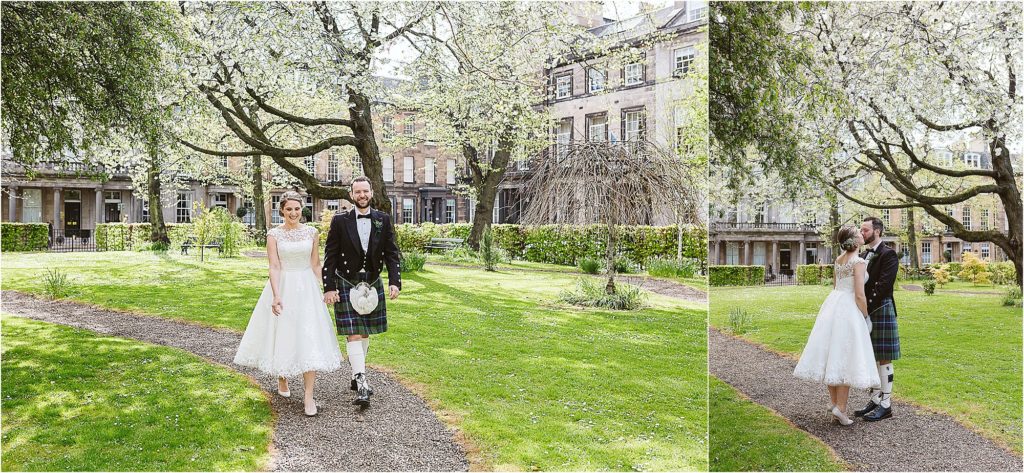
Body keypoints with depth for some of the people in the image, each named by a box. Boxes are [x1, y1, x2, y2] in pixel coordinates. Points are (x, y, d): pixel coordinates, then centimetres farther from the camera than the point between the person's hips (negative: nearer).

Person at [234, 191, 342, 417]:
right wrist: (276, 296, -20)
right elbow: (274, 266, -10)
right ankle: (282, 378, 38)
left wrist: (320, 290, 5)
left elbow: (315, 265, 8)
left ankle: (308, 395, -5)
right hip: (282, 287, -1)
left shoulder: (312, 232, 4)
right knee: (281, 336, 9)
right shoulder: (274, 234, -2)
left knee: (309, 339, -6)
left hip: (306, 289, 1)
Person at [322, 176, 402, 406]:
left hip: (372, 284, 3)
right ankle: (361, 384, -11)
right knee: (354, 335, -9)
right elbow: (330, 257, -4)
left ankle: (356, 375, 28)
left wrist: (394, 282, -9)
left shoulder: (383, 220, 2)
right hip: (347, 284, -3)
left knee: (365, 334, 13)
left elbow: (391, 254, 2)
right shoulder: (340, 221, -4)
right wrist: (329, 288, -9)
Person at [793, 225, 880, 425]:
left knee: (832, 355, 12)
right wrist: (866, 317, -5)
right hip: (849, 309, -8)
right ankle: (840, 408, -3)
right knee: (845, 358, -4)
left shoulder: (838, 259, 12)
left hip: (832, 304, 8)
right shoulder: (859, 262, -13)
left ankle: (834, 401, 20)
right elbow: (859, 295, -17)